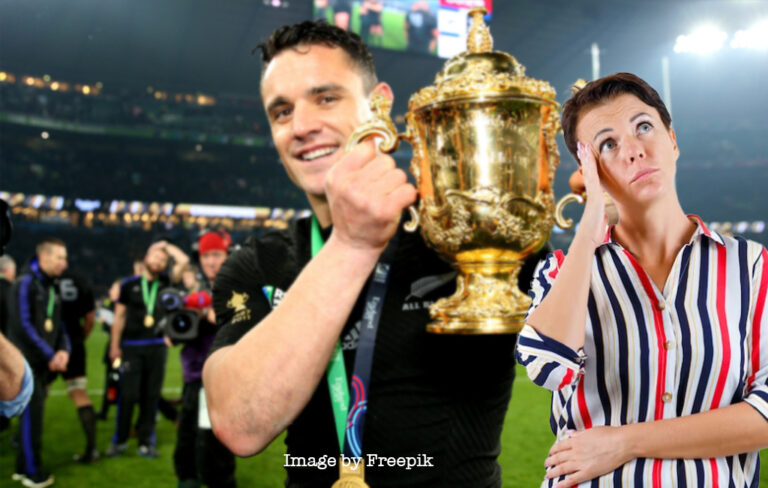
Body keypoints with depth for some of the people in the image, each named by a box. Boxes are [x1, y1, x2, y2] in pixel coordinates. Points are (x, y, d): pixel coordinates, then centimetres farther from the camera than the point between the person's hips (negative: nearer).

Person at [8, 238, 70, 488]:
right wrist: (50, 355, -17)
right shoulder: (26, 283, -13)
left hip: (44, 361, 7)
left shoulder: (52, 286, 12)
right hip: (26, 360, -7)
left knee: (33, 413, 12)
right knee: (32, 414, -3)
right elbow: (23, 325, -19)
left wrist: (63, 349, -3)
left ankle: (23, 466, 24)